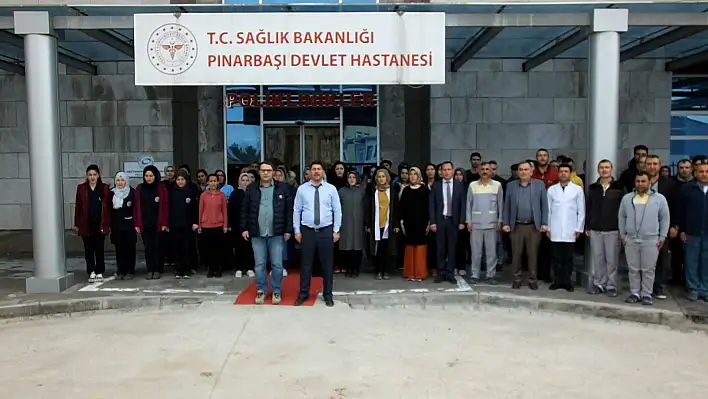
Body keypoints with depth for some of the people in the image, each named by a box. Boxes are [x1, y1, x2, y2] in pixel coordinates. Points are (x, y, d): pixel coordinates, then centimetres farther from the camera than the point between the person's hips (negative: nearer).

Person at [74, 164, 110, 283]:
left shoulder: (104, 188, 1)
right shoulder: (81, 188, 4)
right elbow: (78, 207, 4)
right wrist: (77, 224, 3)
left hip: (100, 224, -1)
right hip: (86, 225, 1)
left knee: (99, 249, 7)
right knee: (88, 249, 3)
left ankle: (99, 272, 15)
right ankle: (91, 272, 8)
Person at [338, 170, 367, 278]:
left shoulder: (362, 190, 6)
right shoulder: (342, 191, 6)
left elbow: (366, 206, 6)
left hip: (358, 223, 0)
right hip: (345, 223, 0)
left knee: (357, 246, 0)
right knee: (347, 246, -1)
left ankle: (356, 269, 10)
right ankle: (348, 269, 9)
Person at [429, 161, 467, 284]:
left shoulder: (460, 185, 2)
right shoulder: (436, 185, 2)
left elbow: (463, 204, 1)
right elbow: (431, 205, 1)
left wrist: (462, 221, -5)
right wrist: (432, 221, -6)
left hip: (454, 221, 0)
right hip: (440, 220, 0)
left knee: (452, 248, 5)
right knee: (441, 248, 6)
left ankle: (450, 274, 11)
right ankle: (441, 273, 14)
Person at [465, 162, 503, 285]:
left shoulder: (497, 185, 3)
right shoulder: (472, 185, 3)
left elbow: (500, 204, 5)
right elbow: (469, 204, 6)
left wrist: (500, 221, 0)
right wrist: (468, 221, 1)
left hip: (492, 223, 0)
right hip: (476, 223, 0)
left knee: (491, 251, 3)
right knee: (476, 251, 3)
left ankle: (491, 275, 10)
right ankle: (475, 275, 10)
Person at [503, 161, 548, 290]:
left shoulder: (539, 184, 3)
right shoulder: (511, 185, 6)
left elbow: (544, 205, 2)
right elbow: (507, 206, 7)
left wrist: (544, 223, -4)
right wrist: (506, 223, 1)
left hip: (534, 226, -1)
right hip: (516, 226, 1)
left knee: (533, 254, 4)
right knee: (516, 254, 5)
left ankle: (533, 280, 14)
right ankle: (517, 279, 15)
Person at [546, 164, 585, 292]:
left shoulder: (578, 189, 1)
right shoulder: (551, 189, 5)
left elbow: (581, 211, 2)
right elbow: (548, 210, 6)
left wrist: (579, 228, -1)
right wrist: (547, 227, 3)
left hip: (570, 230, -1)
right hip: (555, 230, 1)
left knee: (568, 257, 4)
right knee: (556, 257, 5)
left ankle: (567, 282, 14)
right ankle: (557, 280, 14)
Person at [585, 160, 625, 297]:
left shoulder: (619, 187, 0)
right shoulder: (593, 187, 7)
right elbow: (588, 208, 10)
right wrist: (587, 227, 6)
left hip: (613, 229, -2)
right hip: (595, 229, 3)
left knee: (612, 259, 2)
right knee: (597, 258, 7)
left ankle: (611, 286, 11)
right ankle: (598, 283, 17)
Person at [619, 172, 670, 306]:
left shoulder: (659, 198, -1)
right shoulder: (627, 198, 5)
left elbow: (664, 218, 3)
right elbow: (622, 217, 12)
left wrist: (662, 237, 1)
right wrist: (622, 234, 9)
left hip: (651, 240, -2)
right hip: (631, 240, 2)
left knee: (648, 270, 3)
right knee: (633, 269, 8)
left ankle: (647, 294, 13)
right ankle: (635, 293, 18)